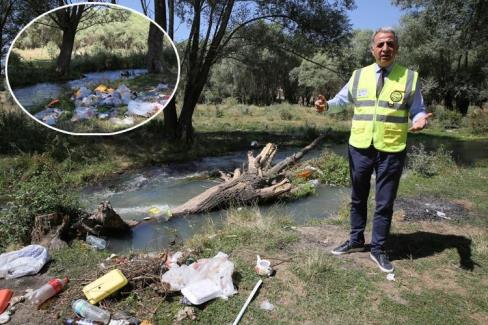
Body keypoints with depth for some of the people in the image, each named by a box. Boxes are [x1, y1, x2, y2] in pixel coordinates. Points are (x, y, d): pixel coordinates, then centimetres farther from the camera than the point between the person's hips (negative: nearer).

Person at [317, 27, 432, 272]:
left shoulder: (410, 77, 1)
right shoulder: (359, 75, 6)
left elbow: (417, 111, 2)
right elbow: (341, 100, 9)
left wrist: (420, 120, -21)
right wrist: (327, 105, -12)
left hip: (391, 151, -2)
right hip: (359, 148, 2)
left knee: (385, 203, 9)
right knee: (358, 198, 16)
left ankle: (378, 249, 26)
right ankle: (356, 240, 34)